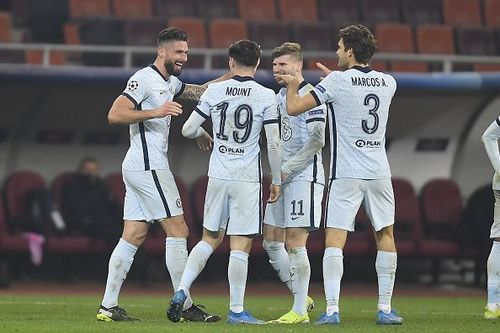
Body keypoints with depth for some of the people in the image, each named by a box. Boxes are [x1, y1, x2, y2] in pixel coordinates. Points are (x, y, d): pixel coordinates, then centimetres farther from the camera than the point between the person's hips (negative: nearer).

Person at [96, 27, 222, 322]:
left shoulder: (170, 83, 18)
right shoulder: (144, 79, -12)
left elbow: (201, 93, 26)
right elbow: (115, 115, -19)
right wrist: (155, 112, -26)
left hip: (138, 168, 10)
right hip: (148, 166, -10)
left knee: (134, 236, 7)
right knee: (178, 231, -7)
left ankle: (108, 306, 5)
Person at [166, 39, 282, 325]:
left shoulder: (215, 91, 1)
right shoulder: (266, 96, -6)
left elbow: (188, 129, 4)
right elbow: (274, 144, -5)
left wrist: (202, 135, 28)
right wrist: (277, 180, 6)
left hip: (218, 174, 3)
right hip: (248, 178, -3)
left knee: (210, 238, 17)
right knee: (241, 245, -1)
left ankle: (182, 291, 5)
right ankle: (236, 310, 2)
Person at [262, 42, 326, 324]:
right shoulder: (280, 95, 16)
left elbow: (317, 140, -18)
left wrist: (286, 169, -17)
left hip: (305, 177, -9)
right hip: (284, 177, 9)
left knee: (295, 243, -9)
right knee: (271, 241, 8)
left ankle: (300, 312, -4)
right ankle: (302, 298, 18)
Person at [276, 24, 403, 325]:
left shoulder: (337, 82, -9)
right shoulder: (388, 83, 6)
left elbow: (294, 108, -4)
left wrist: (293, 85, 15)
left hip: (346, 174, -4)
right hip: (379, 173, 4)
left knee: (335, 241, -3)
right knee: (386, 236, 14)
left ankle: (332, 309, -12)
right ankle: (385, 308, 12)